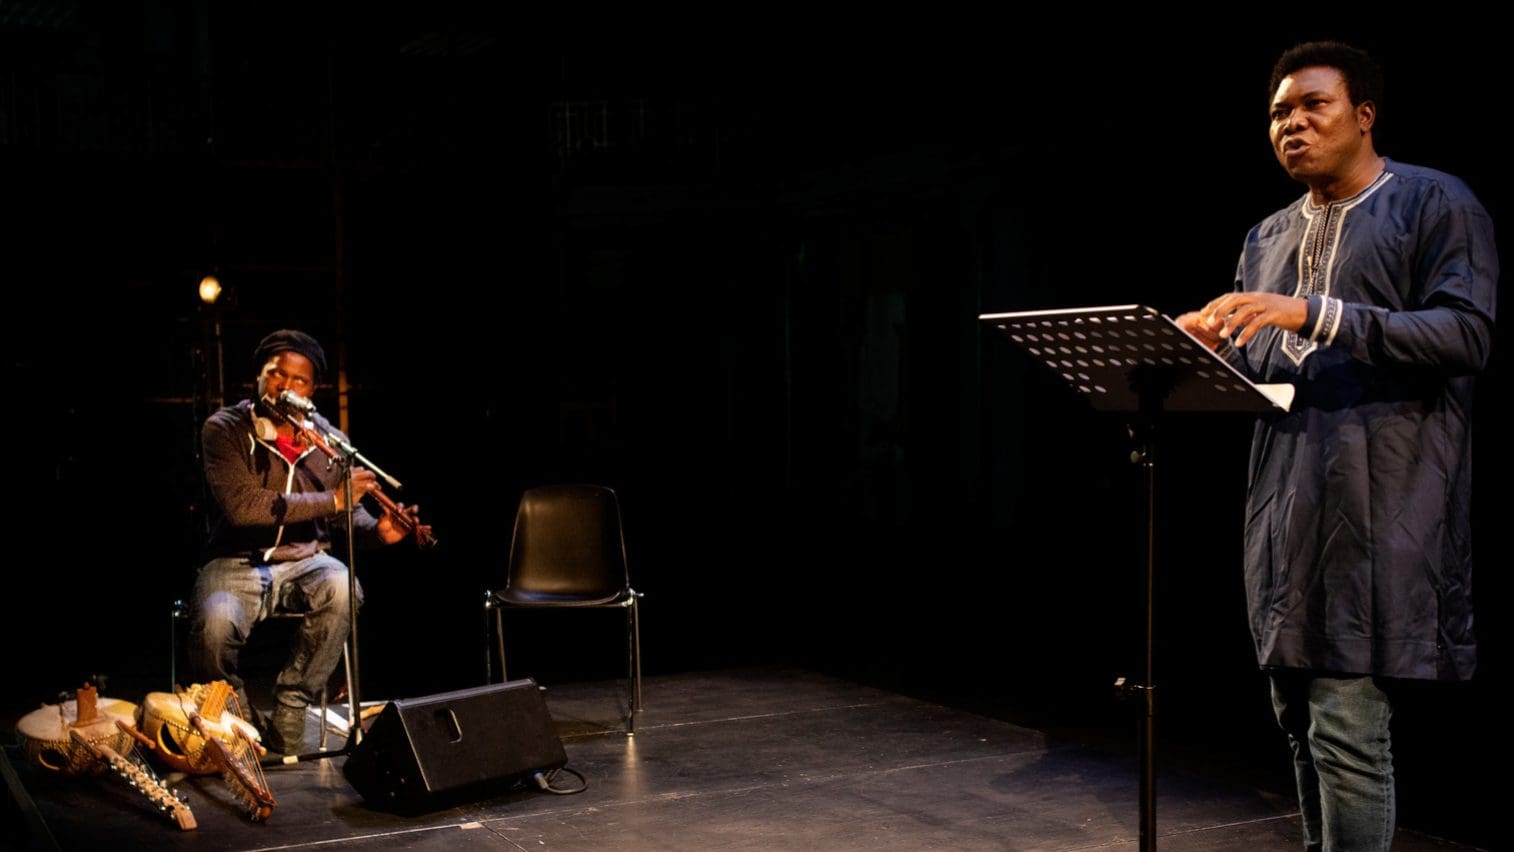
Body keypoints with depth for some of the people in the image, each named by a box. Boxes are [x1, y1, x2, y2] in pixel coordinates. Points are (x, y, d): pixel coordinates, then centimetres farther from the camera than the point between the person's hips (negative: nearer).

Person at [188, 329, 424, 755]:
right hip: (236, 563, -2)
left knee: (342, 589, -33)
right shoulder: (224, 429, -6)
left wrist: (377, 531, -14)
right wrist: (331, 500, -24)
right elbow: (240, 505, -21)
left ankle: (291, 705, -15)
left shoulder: (330, 441, 4)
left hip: (304, 561, 2)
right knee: (214, 626, -35)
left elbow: (347, 520, 11)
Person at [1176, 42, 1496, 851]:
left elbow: (1467, 334, -14)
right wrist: (1211, 350, -3)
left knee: (1349, 731, -9)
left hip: (1376, 512, -7)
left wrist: (1316, 315, -22)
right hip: (1285, 512, 7)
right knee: (1301, 721, 13)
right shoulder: (1267, 238, 18)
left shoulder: (1436, 204, -1)